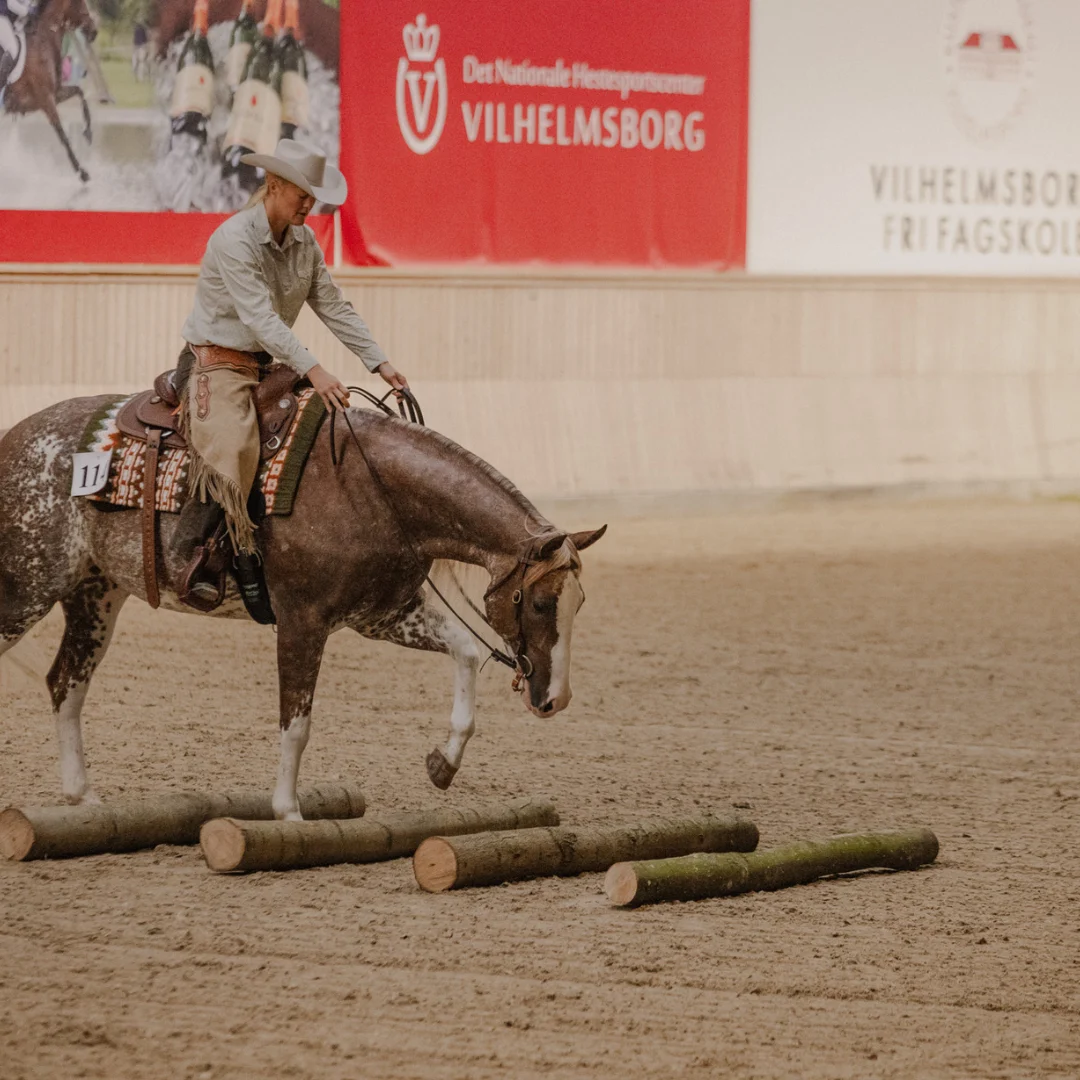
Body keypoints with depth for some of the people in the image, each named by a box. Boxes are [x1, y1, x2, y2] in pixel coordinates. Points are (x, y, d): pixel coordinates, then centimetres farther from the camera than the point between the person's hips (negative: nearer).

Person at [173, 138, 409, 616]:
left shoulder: (305, 243, 7)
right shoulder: (234, 239, -19)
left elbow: (334, 307, 11)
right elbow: (260, 316, -26)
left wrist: (380, 362, 1)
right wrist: (312, 371, -34)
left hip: (265, 364, 9)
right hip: (217, 362, -9)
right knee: (229, 448, -31)